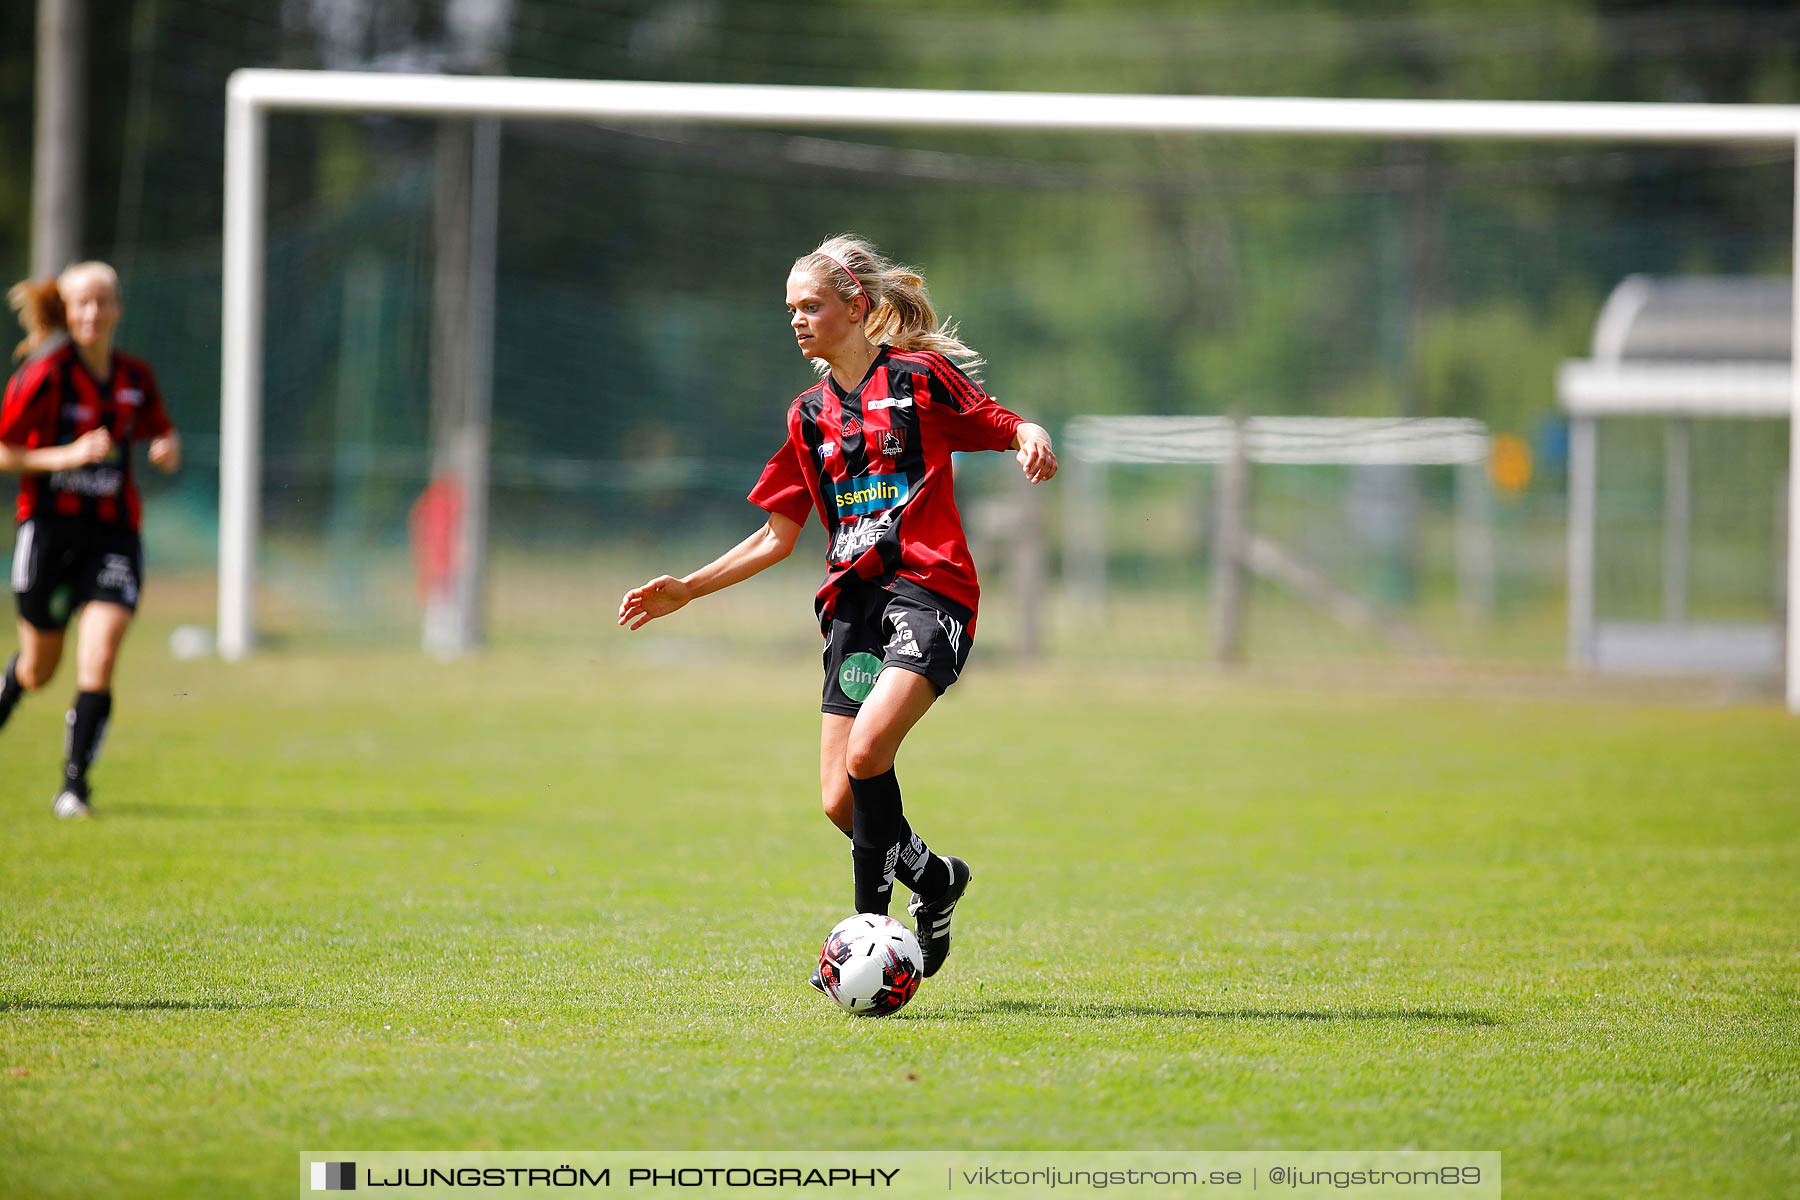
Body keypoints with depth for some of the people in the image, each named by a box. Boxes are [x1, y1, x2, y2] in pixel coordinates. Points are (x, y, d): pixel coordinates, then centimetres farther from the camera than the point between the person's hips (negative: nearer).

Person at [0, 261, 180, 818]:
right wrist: (67, 456, -19)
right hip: (49, 527, -2)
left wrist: (167, 450, -3)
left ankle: (74, 785, -7)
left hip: (114, 532, 2)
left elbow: (162, 434, 20)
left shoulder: (135, 377, 4)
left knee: (98, 662, -16)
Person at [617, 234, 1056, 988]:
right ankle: (935, 880, 23)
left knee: (867, 750, -26)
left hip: (928, 587, -6)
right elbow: (778, 536, 21)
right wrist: (687, 590, 15)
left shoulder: (918, 377, 2)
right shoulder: (810, 415, 17)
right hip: (853, 603, 6)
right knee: (840, 802, -2)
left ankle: (869, 921, -12)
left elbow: (1011, 428, 3)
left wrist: (1032, 441, -22)